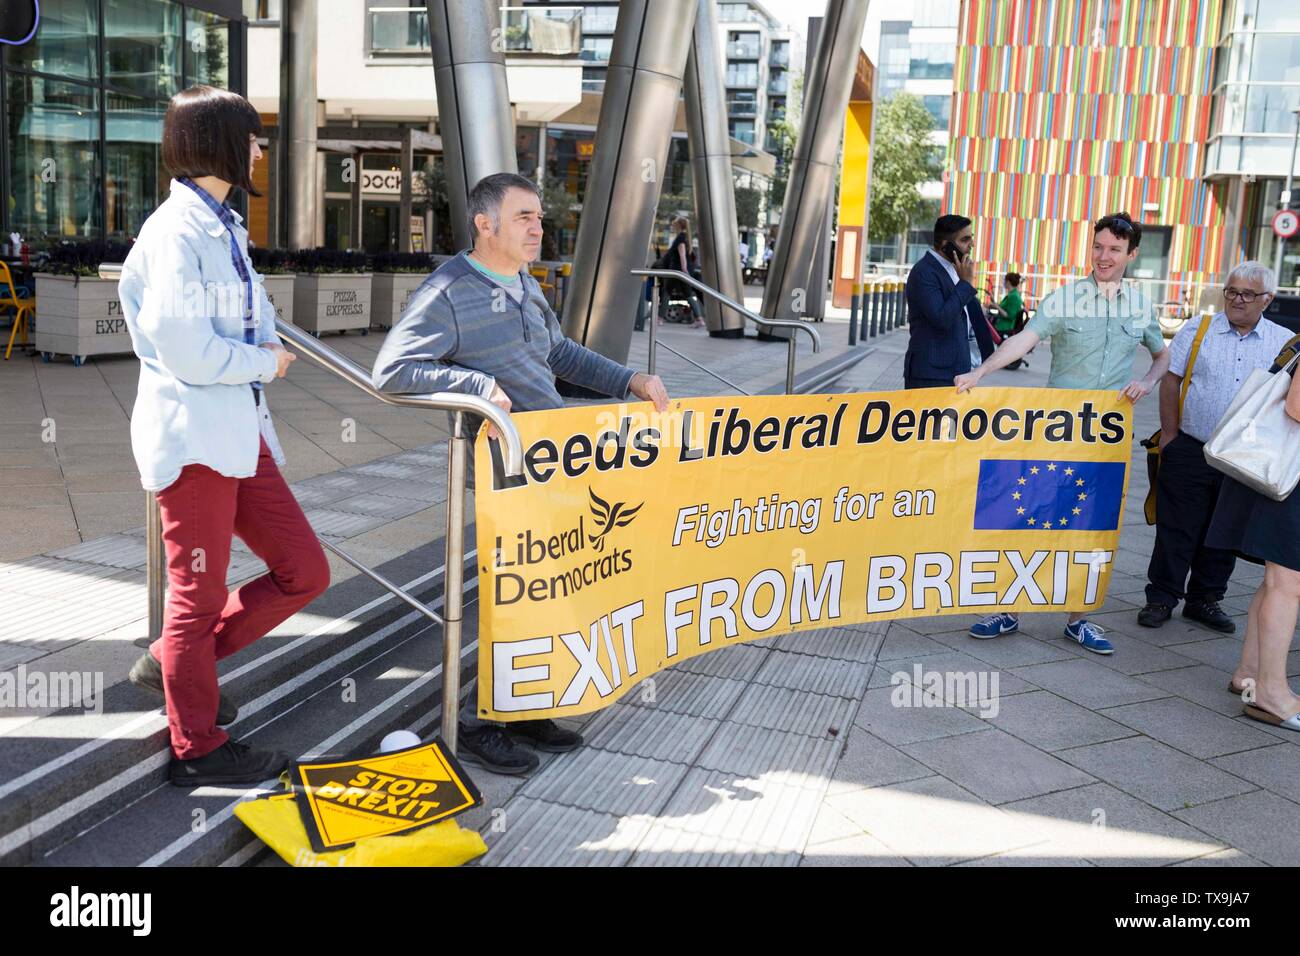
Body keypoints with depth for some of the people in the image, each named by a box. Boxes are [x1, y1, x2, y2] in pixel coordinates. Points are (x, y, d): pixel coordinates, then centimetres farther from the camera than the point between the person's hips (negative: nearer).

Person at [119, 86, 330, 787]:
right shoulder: (176, 232, -14)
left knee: (305, 572, 8)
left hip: (242, 434, 9)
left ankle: (173, 662, 23)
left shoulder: (226, 227, 16)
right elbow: (189, 353, -20)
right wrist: (267, 362, -5)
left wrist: (267, 348, 4)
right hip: (194, 437, -9)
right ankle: (196, 750, 19)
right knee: (200, 594, 3)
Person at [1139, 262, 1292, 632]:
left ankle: (1205, 600, 24)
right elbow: (1170, 381, 3)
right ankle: (1161, 598, 12)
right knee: (1176, 530, 1)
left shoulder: (1285, 344, 5)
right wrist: (1170, 433, -2)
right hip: (1190, 451, -2)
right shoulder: (1197, 331, 2)